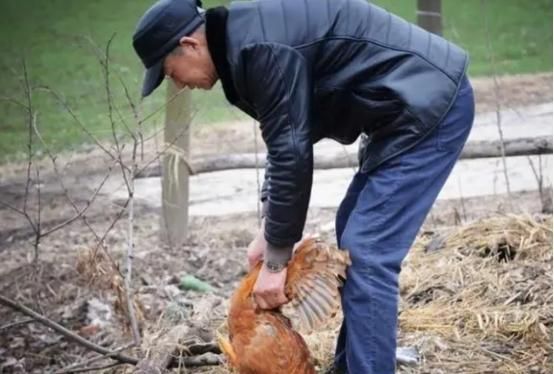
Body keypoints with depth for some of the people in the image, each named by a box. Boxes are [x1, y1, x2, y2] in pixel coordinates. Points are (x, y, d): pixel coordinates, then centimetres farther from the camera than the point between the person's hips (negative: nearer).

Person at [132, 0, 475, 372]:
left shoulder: (259, 46, -21)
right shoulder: (243, 40, 11)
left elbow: (291, 151, -21)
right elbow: (285, 139, 18)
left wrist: (276, 260, -13)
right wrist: (270, 231, 13)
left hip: (429, 104, -11)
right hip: (414, 104, 11)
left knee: (366, 253, -12)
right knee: (354, 235, 17)